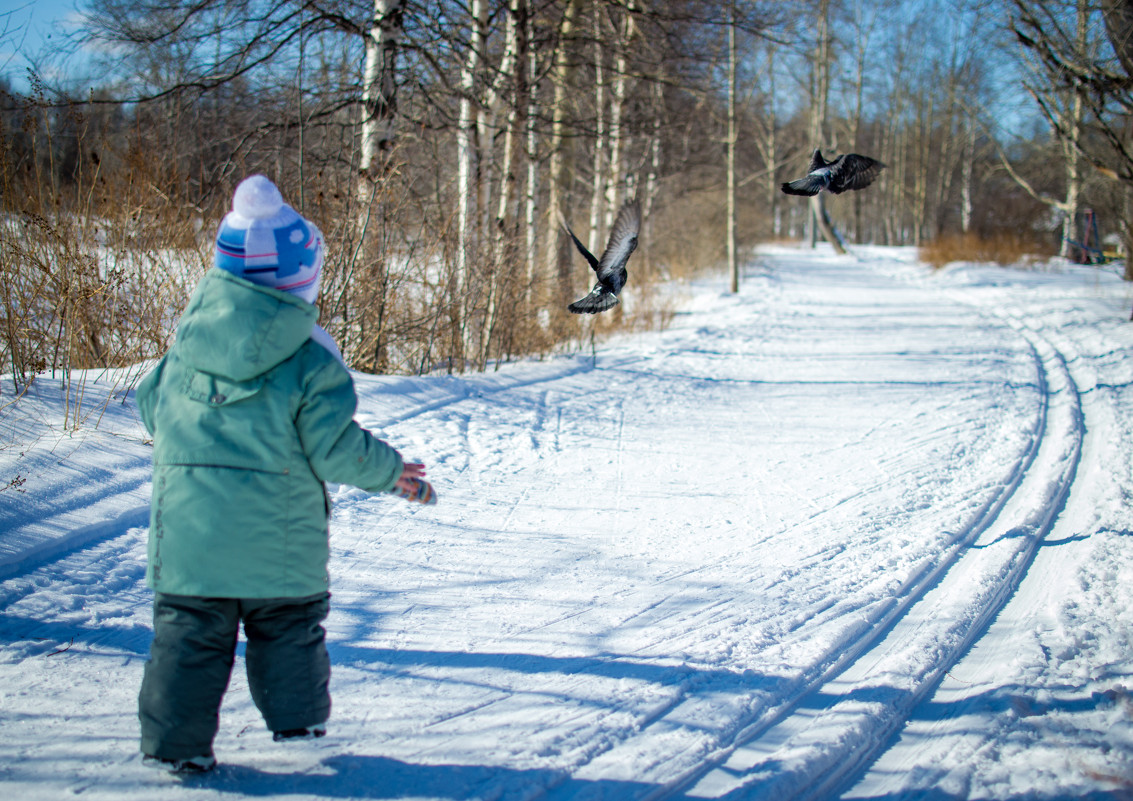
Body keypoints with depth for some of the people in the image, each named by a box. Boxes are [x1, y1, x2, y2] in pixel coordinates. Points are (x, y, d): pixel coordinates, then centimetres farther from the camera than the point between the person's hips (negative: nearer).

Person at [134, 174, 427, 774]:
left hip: (186, 525, 3)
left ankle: (174, 741, 11)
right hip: (277, 535, -2)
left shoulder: (186, 343, -1)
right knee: (289, 623, 17)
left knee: (188, 630, 10)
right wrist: (391, 472, 5)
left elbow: (150, 408, 10)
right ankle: (298, 720, 25)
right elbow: (334, 448, -12)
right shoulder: (310, 358, -12)